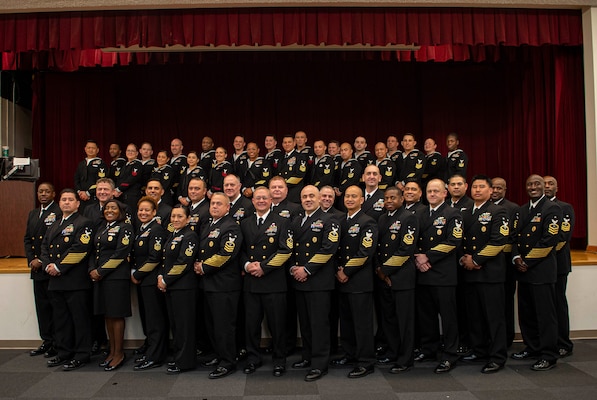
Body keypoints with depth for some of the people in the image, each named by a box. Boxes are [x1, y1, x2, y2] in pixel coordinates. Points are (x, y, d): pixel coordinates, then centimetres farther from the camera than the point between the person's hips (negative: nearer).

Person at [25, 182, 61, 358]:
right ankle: (47, 341, 20)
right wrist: (31, 259, 3)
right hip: (37, 269, 7)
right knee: (42, 305, 11)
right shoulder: (33, 214, 18)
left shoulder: (59, 213, -8)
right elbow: (27, 239, 17)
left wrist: (42, 261, -14)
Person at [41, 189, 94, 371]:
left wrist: (59, 267, -15)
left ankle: (81, 355, 7)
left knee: (80, 318, -1)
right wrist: (47, 265, -2)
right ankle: (63, 353, 25)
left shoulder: (83, 223, -5)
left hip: (75, 280, -8)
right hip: (55, 281, 8)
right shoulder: (54, 225, 21)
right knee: (60, 318, 14)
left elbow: (80, 249, -16)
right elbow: (45, 247, 16)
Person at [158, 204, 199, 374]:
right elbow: (166, 259, 18)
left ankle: (184, 362, 7)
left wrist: (166, 280, -13)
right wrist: (161, 276, 1)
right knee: (174, 322, 14)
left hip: (183, 286, -8)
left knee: (183, 323, -1)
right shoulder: (172, 236, 16)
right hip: (170, 286, 9)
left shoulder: (190, 236, -11)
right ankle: (177, 356, 25)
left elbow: (184, 263, -18)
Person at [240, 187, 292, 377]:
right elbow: (241, 250, 15)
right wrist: (246, 265, -6)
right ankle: (253, 358, 25)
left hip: (274, 281, -3)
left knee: (277, 324, 3)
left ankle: (279, 360, 18)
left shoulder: (281, 222, 3)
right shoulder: (245, 224, 15)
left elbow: (285, 250, -6)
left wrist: (264, 267, -11)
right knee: (251, 322, 9)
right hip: (250, 282, 3)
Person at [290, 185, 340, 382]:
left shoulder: (328, 221, -4)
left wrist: (307, 269, -15)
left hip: (319, 280, -6)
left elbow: (328, 249, -14)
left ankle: (320, 364, 5)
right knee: (305, 322, 15)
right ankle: (308, 357, 28)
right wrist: (293, 268, -2)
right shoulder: (296, 222, 17)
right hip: (299, 279, 7)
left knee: (319, 322, -3)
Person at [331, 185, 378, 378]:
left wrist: (347, 272, -13)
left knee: (362, 322, -2)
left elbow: (365, 252, -15)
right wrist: (339, 270, 1)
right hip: (343, 280, 8)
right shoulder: (342, 222, 16)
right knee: (346, 320, 15)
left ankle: (365, 362, 7)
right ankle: (351, 355, 28)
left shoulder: (368, 223, -7)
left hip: (360, 281, -7)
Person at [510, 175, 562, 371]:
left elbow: (549, 240, -14)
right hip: (523, 269, 7)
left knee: (545, 313, -1)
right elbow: (515, 235, 13)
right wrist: (517, 257, -4)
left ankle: (549, 355, 9)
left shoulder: (552, 209, -7)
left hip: (542, 269, -7)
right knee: (526, 312, 14)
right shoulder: (522, 210, 16)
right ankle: (532, 348, 28)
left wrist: (528, 261, -14)